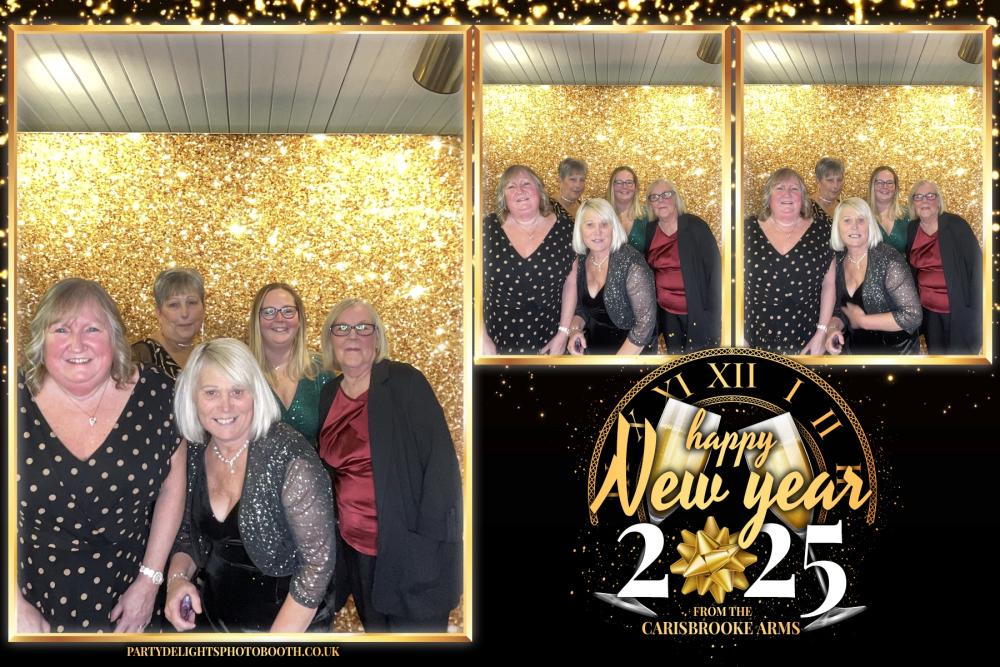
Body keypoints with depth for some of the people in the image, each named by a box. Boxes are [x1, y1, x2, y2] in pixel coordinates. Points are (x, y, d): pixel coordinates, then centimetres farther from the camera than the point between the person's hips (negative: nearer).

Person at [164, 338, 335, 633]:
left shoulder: (289, 456, -22)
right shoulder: (193, 454, -6)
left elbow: (318, 559, -20)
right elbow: (187, 534, 9)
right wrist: (177, 578, -10)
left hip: (287, 624, -5)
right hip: (215, 619, 5)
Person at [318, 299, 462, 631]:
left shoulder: (404, 382, -8)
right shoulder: (329, 395, 9)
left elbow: (440, 460, -13)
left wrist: (431, 538, -18)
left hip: (410, 547, -5)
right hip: (355, 549, 6)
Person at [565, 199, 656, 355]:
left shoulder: (631, 263, -23)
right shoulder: (580, 261, -4)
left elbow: (646, 321, -23)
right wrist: (575, 329, -10)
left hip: (632, 355, -6)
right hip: (594, 352, 6)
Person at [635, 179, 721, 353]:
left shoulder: (695, 226, -10)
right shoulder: (649, 231, 4)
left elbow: (714, 268, -10)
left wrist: (713, 312, -14)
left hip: (697, 311, -4)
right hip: (667, 313, 5)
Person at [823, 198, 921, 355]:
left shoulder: (889, 259, -20)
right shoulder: (837, 262, -5)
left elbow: (912, 316, -24)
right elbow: (840, 309, 4)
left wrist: (862, 321, -21)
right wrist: (833, 328, -17)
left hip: (895, 354, -4)